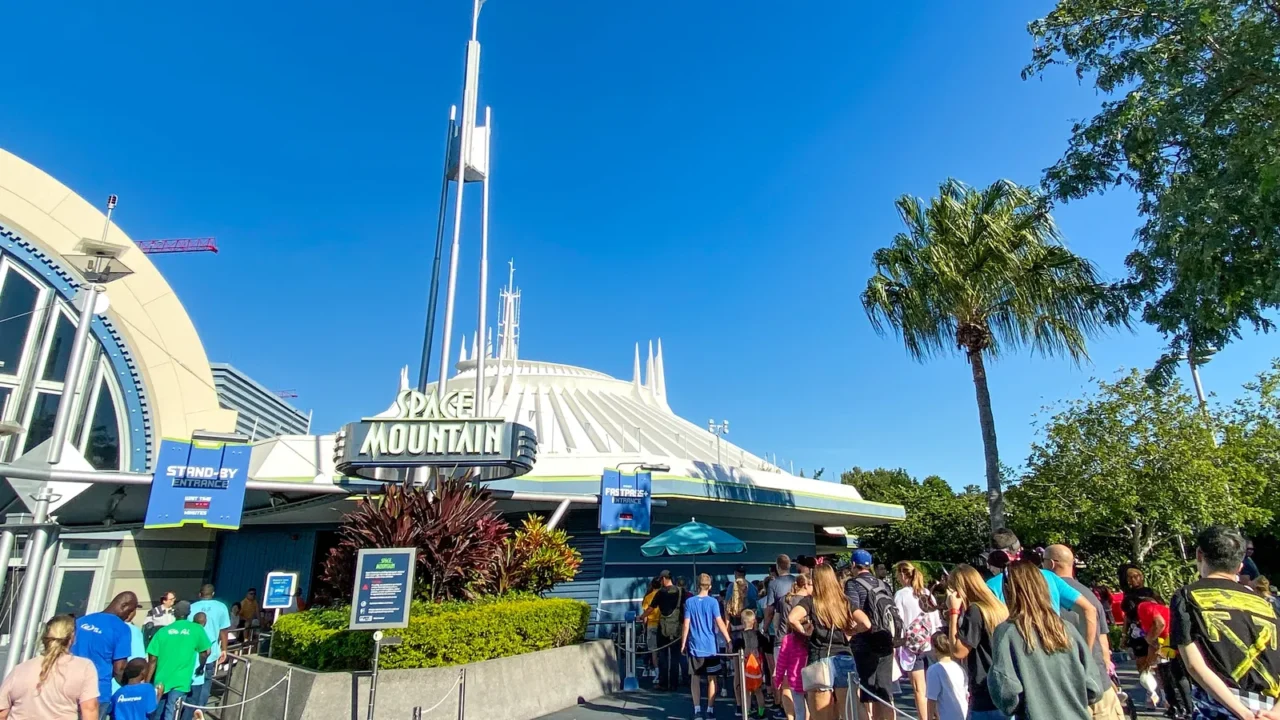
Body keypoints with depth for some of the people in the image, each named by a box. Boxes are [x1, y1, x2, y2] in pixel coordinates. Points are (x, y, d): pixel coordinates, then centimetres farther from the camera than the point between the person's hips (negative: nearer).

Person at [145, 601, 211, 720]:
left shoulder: (162, 631, 3)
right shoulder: (196, 629, 0)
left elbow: (152, 659, 0)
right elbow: (205, 651, 0)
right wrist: (201, 666, 20)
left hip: (161, 680, 3)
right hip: (181, 681, -3)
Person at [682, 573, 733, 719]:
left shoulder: (689, 602, -2)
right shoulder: (713, 602, -7)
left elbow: (686, 625, -3)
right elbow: (719, 623, -12)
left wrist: (683, 644, 4)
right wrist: (729, 640, -7)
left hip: (694, 646, 1)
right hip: (710, 646, -1)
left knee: (695, 677, 11)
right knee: (711, 678, 10)